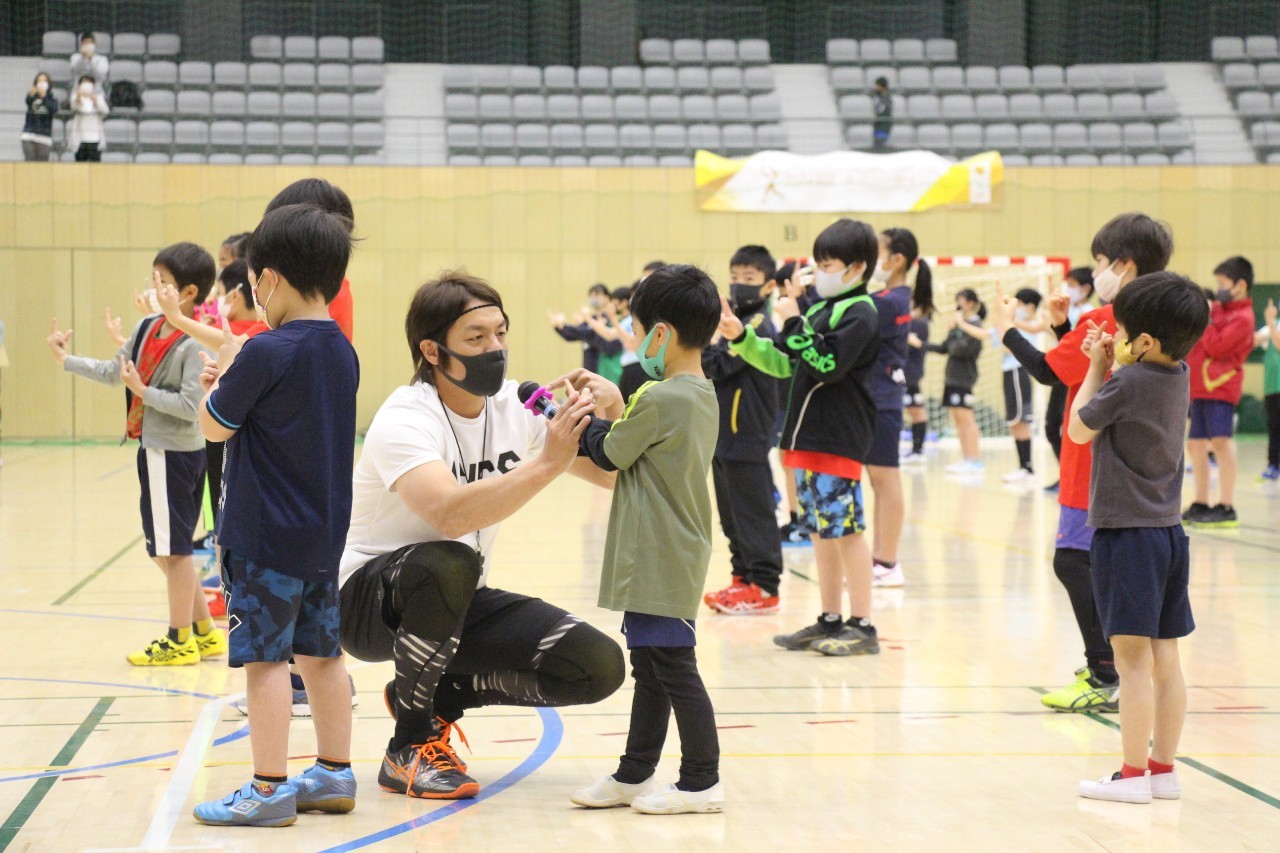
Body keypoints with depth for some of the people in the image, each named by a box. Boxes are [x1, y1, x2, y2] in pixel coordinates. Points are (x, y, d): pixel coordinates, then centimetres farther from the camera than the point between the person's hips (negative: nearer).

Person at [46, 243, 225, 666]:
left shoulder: (194, 344, -18)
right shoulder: (147, 328, 7)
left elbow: (191, 404, -23)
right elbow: (113, 371, 18)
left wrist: (142, 391, -19)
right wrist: (67, 360, 17)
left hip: (174, 452, -9)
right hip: (155, 448, 9)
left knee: (172, 549, 1)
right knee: (169, 549, 15)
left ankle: (180, 641, 12)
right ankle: (204, 633, 25)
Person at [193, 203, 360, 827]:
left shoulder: (266, 353, -18)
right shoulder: (342, 353, 7)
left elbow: (214, 427, -7)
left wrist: (224, 371, 8)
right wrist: (236, 379, 14)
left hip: (266, 538, -8)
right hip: (325, 535, 8)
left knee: (264, 658, -3)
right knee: (320, 652, 15)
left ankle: (268, 790, 0)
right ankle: (334, 774, 22)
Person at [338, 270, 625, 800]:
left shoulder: (514, 407, -4)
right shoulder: (405, 419, -23)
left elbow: (613, 476, 1)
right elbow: (450, 513, -42)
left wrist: (611, 407, -18)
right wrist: (546, 464, -44)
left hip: (458, 605, 6)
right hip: (369, 601, -6)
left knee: (597, 666, -14)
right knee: (448, 564, -40)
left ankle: (441, 694, 9)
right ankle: (408, 749, -19)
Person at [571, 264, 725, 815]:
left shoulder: (658, 401, -19)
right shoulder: (703, 397, 10)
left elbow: (609, 454, -7)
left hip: (659, 563, -10)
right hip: (675, 556, 10)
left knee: (674, 667, -4)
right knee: (650, 666, 16)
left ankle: (701, 783, 2)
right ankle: (634, 775, 24)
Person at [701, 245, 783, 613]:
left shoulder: (758, 325, -12)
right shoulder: (736, 322, 16)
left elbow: (716, 365, -20)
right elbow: (711, 368, 14)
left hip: (747, 436, -9)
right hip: (725, 434, 9)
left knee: (753, 512, -6)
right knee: (732, 514, 13)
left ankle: (764, 586, -3)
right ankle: (744, 577, 19)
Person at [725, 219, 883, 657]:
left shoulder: (859, 314, -11)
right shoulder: (819, 309, 15)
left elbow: (826, 364, -23)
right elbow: (782, 362, 20)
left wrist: (793, 321, -20)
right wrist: (741, 337, 8)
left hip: (839, 439, -9)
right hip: (808, 437, 9)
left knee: (846, 529, -7)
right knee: (820, 531, 12)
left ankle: (863, 626, -2)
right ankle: (830, 621, 19)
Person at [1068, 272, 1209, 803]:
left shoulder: (1127, 383, -16)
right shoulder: (1178, 376, 6)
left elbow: (1079, 429, -4)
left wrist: (1096, 369, 4)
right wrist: (1111, 364, 8)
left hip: (1127, 534, -8)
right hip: (1168, 531, 8)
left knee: (1133, 659, -5)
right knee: (1165, 659, 10)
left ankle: (1133, 774, -2)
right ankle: (1164, 770, 16)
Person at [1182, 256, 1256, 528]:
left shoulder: (1242, 318, -10)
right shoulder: (1220, 310, 19)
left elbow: (1216, 347, -18)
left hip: (1220, 387, -10)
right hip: (1200, 388, 10)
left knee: (1221, 442, -16)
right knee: (1195, 444, 12)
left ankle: (1227, 508, -17)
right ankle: (1201, 505, 22)